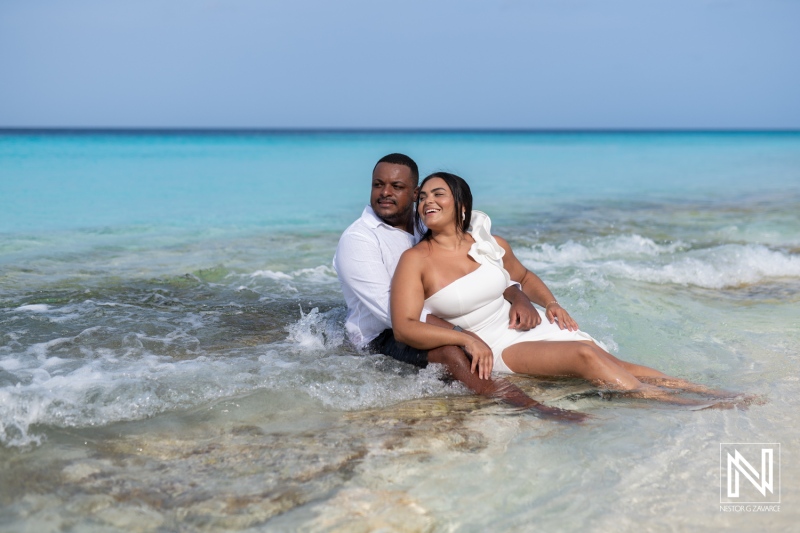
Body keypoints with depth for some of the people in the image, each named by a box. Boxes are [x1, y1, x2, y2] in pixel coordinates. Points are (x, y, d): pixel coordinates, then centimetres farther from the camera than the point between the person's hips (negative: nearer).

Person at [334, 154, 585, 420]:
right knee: (449, 350, -35)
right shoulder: (357, 240, -13)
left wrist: (518, 296, -15)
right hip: (382, 338, -8)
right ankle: (531, 407, -40)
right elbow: (390, 310, -25)